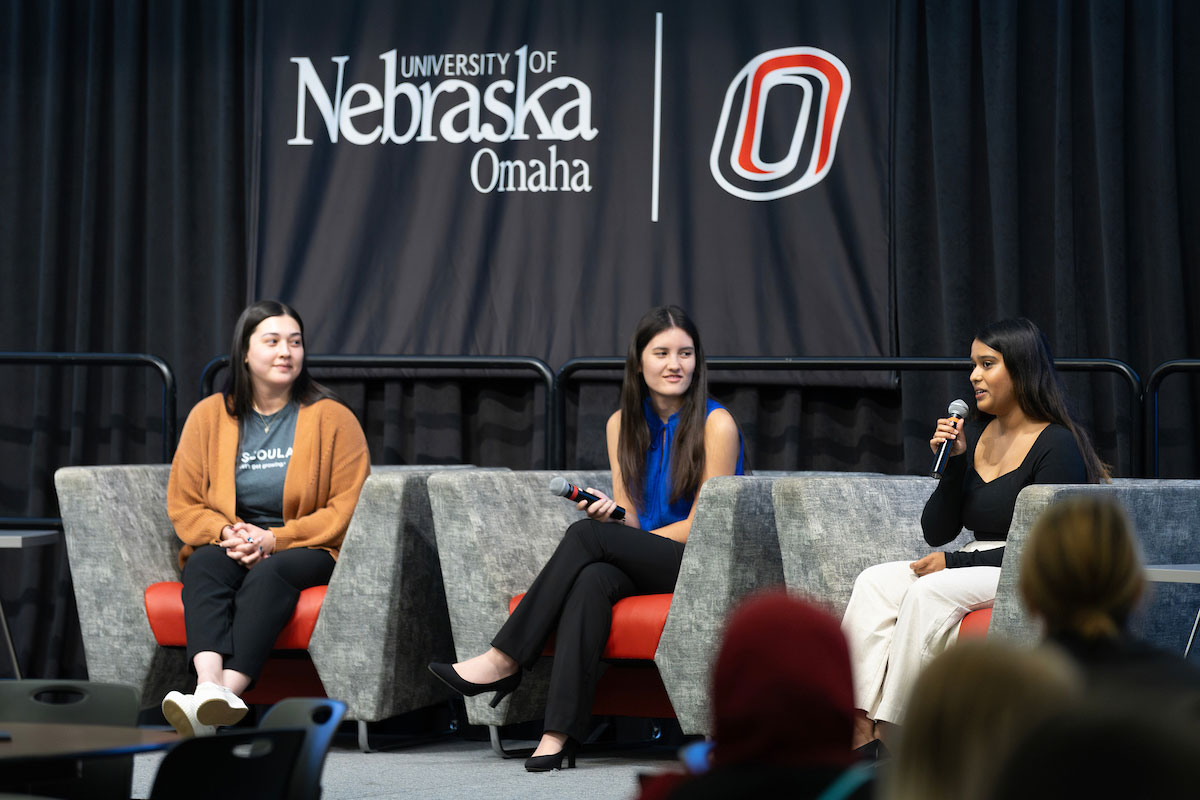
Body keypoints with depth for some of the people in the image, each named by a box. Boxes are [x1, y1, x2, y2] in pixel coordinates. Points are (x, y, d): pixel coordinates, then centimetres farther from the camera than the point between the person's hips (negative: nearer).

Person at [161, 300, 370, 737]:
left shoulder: (332, 418, 1)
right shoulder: (209, 415, 8)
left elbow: (348, 507, -5)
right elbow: (183, 503, 8)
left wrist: (275, 539, -15)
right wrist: (227, 533, -13)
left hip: (308, 549, -2)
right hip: (230, 547, 2)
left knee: (268, 574, -35)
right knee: (203, 564, -32)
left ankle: (229, 691, -52)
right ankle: (210, 685, -53)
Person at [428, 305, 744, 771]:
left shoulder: (716, 425, -5)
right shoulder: (623, 423, 12)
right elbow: (630, 521, 13)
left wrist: (602, 532, -8)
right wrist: (611, 513, -13)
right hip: (641, 567, 4)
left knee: (587, 535, -27)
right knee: (591, 580, -32)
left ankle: (504, 660, -21)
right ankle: (560, 733, -43)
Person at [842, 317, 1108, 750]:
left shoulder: (1058, 446, -10)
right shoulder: (972, 435, 11)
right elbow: (936, 533, 9)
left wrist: (955, 562, -13)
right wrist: (952, 463, -5)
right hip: (973, 567, 7)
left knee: (929, 592, -30)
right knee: (874, 582, -16)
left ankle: (895, 736, -25)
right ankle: (860, 722, -28)